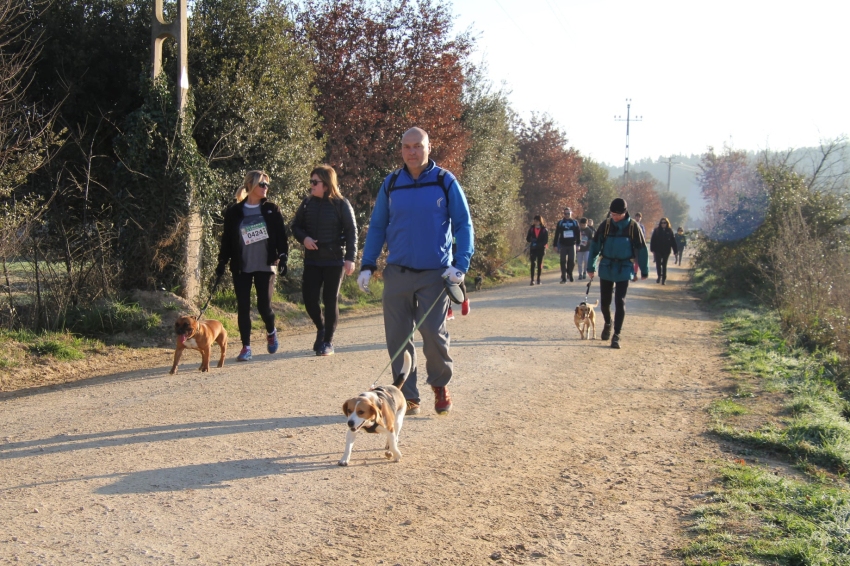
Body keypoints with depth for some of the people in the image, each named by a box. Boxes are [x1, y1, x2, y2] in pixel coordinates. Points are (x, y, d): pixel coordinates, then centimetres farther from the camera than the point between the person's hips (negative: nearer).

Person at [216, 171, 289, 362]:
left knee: (264, 305, 0)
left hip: (265, 266, 0)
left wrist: (283, 258, -5)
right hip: (241, 267, 1)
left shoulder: (271, 209, 3)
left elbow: (281, 235, 4)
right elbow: (226, 239, 7)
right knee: (243, 307, -1)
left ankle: (271, 332, 31)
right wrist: (222, 262, 4)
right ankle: (246, 347, 7)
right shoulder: (234, 212, 2)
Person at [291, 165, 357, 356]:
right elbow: (296, 226, 13)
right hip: (312, 260, 3)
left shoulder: (341, 204, -5)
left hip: (334, 260, -3)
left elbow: (351, 231, -5)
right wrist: (304, 238, -9)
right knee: (309, 297, -3)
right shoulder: (307, 203, 5)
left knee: (331, 300, 2)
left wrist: (350, 258, -13)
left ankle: (328, 341, 12)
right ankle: (321, 328, 26)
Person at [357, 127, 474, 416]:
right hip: (397, 273, 3)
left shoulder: (445, 182, -1)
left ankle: (440, 386, 21)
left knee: (434, 334, -6)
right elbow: (377, 227, 12)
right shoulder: (391, 184, 6)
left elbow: (463, 224, 1)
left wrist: (461, 264, -10)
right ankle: (408, 397, 15)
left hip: (435, 273, -3)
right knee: (397, 337, 3)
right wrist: (367, 266, 4)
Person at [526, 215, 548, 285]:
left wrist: (539, 245, -18)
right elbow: (528, 239, 7)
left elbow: (546, 241, -4)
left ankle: (538, 279, 17)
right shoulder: (531, 229, 4)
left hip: (541, 249, 0)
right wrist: (532, 240, -16)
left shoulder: (544, 230, -1)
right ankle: (532, 279, -12)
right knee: (532, 263, -9)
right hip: (533, 249, 1)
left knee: (539, 264, 7)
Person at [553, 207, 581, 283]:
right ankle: (563, 277, 4)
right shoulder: (560, 222, 5)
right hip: (563, 245, 0)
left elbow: (578, 234, 7)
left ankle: (569, 274, 22)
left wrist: (578, 244, 1)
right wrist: (555, 245, 0)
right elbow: (557, 234, 5)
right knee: (563, 262, -1)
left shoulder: (575, 222, 6)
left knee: (572, 261, -3)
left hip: (572, 244, 0)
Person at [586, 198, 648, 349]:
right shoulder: (606, 225, -3)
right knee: (605, 301, 11)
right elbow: (595, 245, 3)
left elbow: (641, 249, 0)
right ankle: (607, 324, 39)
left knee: (620, 302, -6)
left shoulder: (633, 227, -7)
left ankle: (616, 335, 0)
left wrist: (644, 270, 3)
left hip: (624, 270, -2)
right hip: (606, 268, 2)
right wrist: (591, 266, 2)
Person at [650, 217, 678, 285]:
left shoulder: (670, 231, 1)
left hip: (666, 251, 0)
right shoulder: (656, 230, -1)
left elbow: (673, 241, 1)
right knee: (658, 264, 1)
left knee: (664, 265, 5)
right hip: (658, 251, 0)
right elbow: (653, 240, -3)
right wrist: (652, 249, -9)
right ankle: (659, 276, 21)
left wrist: (676, 251, -2)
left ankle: (664, 279, 12)